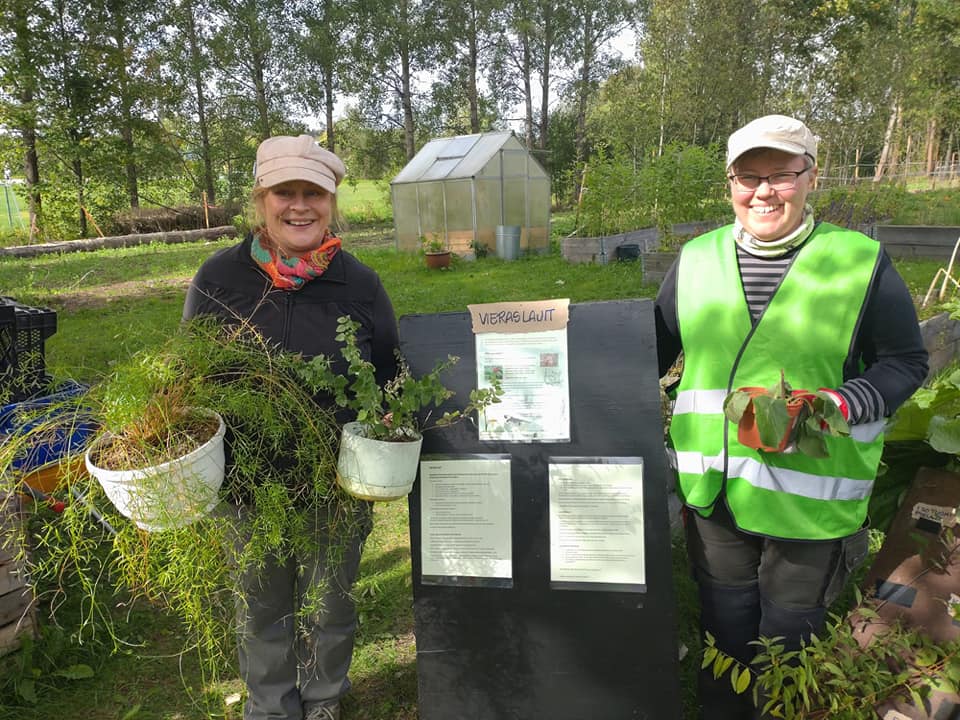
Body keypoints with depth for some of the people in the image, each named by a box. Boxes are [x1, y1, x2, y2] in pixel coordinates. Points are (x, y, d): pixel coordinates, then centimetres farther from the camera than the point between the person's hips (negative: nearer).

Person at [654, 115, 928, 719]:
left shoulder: (861, 261, -5)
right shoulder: (695, 260, 3)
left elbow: (904, 363, 0)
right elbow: (654, 351, 10)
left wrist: (840, 404, -18)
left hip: (811, 494, -2)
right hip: (714, 488, 2)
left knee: (792, 634, 17)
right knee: (725, 626, 19)